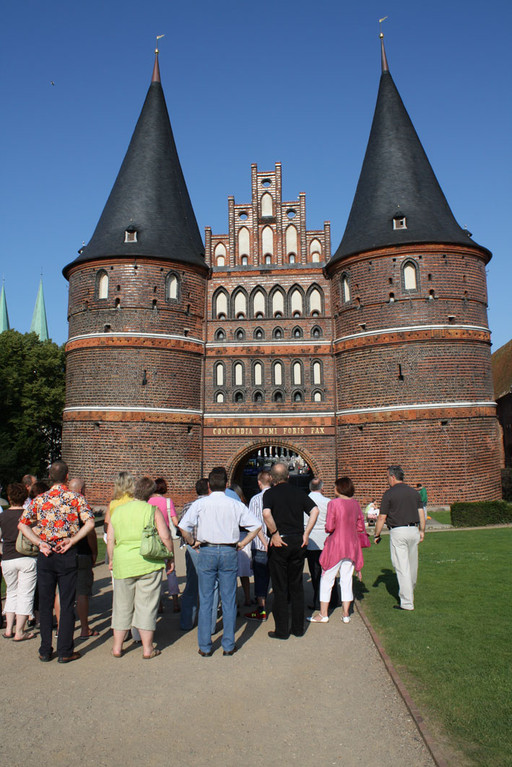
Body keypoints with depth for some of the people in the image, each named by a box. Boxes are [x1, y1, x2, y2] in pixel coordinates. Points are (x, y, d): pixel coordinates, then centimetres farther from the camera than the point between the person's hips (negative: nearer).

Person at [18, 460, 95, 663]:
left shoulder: (39, 499, 4)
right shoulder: (76, 498, -4)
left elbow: (23, 524, -1)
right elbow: (90, 523, -17)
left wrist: (39, 543, -4)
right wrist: (72, 540, -12)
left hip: (45, 555, 2)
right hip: (67, 555, -2)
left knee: (45, 603, 13)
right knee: (67, 604, 6)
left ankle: (45, 650, 20)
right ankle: (65, 651, 10)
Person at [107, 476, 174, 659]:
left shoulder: (117, 511, 4)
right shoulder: (153, 510, -7)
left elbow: (110, 539, 7)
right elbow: (165, 537, -11)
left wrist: (111, 560, 20)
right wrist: (171, 557, 2)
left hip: (123, 564, 3)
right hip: (149, 564, -3)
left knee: (122, 606, 16)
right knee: (146, 605, 6)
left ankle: (117, 647, 24)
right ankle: (147, 649, 13)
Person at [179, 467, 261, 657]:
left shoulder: (200, 503, -2)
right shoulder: (235, 504, 2)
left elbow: (183, 526, -10)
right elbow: (256, 526, -1)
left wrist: (193, 542, 4)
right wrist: (241, 543, 6)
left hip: (207, 552, -1)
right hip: (229, 552, 1)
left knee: (205, 601, 8)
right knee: (229, 600, 10)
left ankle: (205, 647, 15)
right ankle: (228, 646, 17)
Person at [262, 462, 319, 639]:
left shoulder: (270, 493, -5)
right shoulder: (299, 493, 6)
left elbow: (266, 514, -23)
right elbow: (315, 510, -3)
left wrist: (274, 534, -12)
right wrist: (305, 534, -2)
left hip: (280, 543, -4)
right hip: (298, 542, 4)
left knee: (280, 588, 5)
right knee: (297, 586, 14)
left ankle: (281, 630, 11)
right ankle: (298, 628, 21)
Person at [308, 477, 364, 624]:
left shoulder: (333, 503, -13)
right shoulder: (355, 504, 3)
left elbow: (329, 527, -18)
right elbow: (361, 526, 7)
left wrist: (327, 529, 4)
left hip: (336, 544, -5)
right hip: (352, 545, 5)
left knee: (327, 579, 6)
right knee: (347, 580, 13)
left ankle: (323, 614, 12)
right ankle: (346, 614, 17)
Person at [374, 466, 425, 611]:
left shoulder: (389, 494, -7)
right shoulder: (414, 492, 8)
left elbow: (381, 518, -6)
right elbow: (421, 514, 9)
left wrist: (377, 535, 4)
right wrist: (422, 531, 18)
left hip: (398, 532, -6)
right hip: (413, 530, 6)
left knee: (402, 567, -2)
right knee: (412, 565, 18)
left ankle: (407, 602, -1)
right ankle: (409, 592, 37)